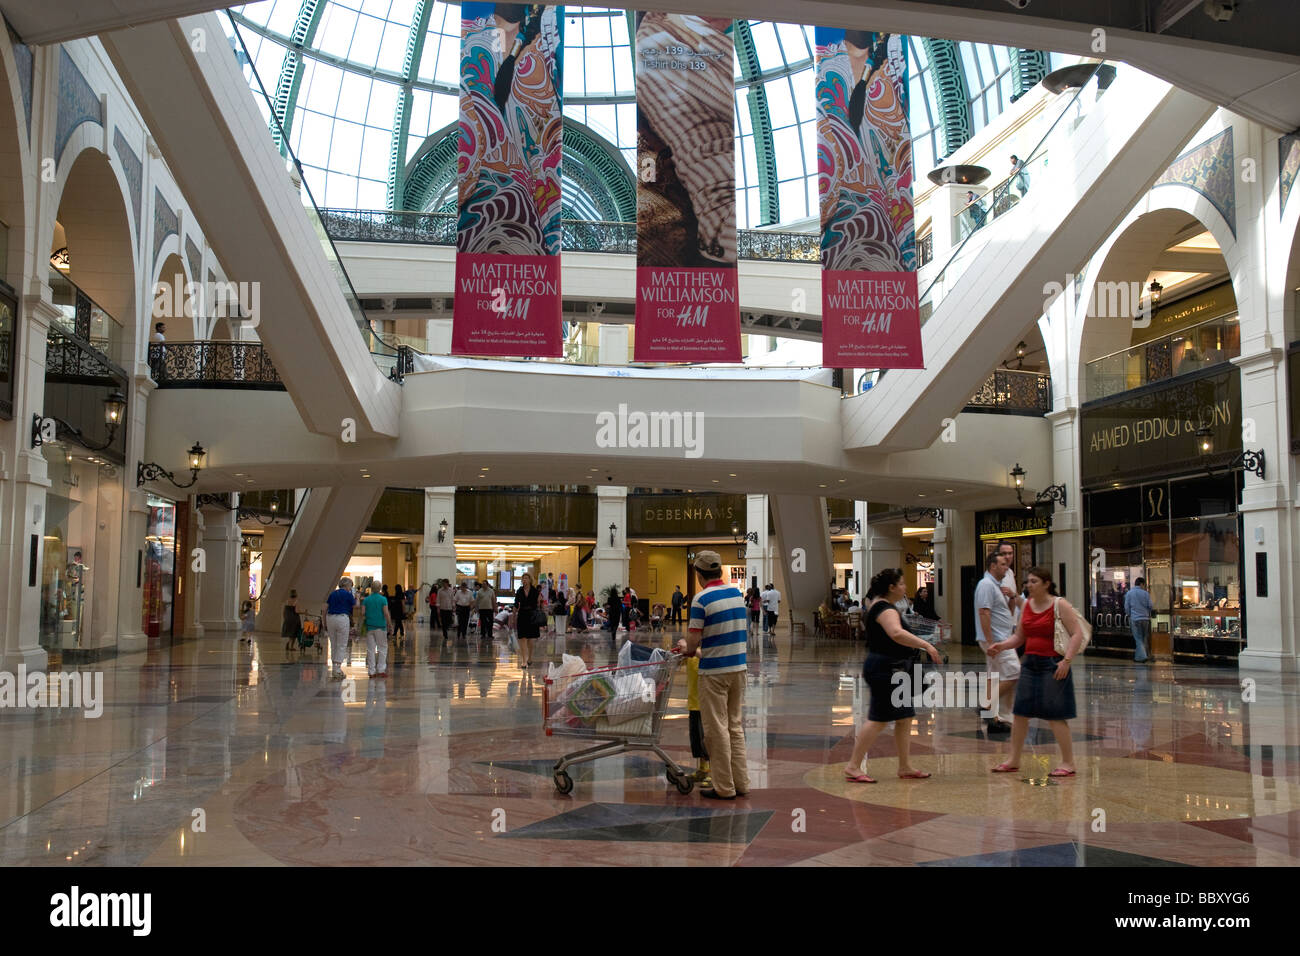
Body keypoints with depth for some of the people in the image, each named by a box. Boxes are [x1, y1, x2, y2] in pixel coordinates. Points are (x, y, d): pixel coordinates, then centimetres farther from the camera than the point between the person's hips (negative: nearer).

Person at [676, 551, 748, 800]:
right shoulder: (737, 592, 7)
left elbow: (693, 641, -14)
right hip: (738, 666, 7)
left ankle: (724, 787, 6)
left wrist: (686, 648, 10)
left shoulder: (702, 599, -14)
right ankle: (741, 782, 18)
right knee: (735, 726, 15)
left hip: (714, 671, -7)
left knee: (717, 729, 1)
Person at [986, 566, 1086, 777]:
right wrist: (1002, 646, -2)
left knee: (1054, 715, -4)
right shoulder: (1027, 605, 10)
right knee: (1020, 712, 8)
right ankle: (1014, 760, 19)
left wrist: (1067, 660, -21)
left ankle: (1068, 763, 7)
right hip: (1031, 664, 7)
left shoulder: (1060, 605, -8)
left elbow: (1077, 634, -12)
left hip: (1052, 665, -7)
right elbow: (1019, 637, 15)